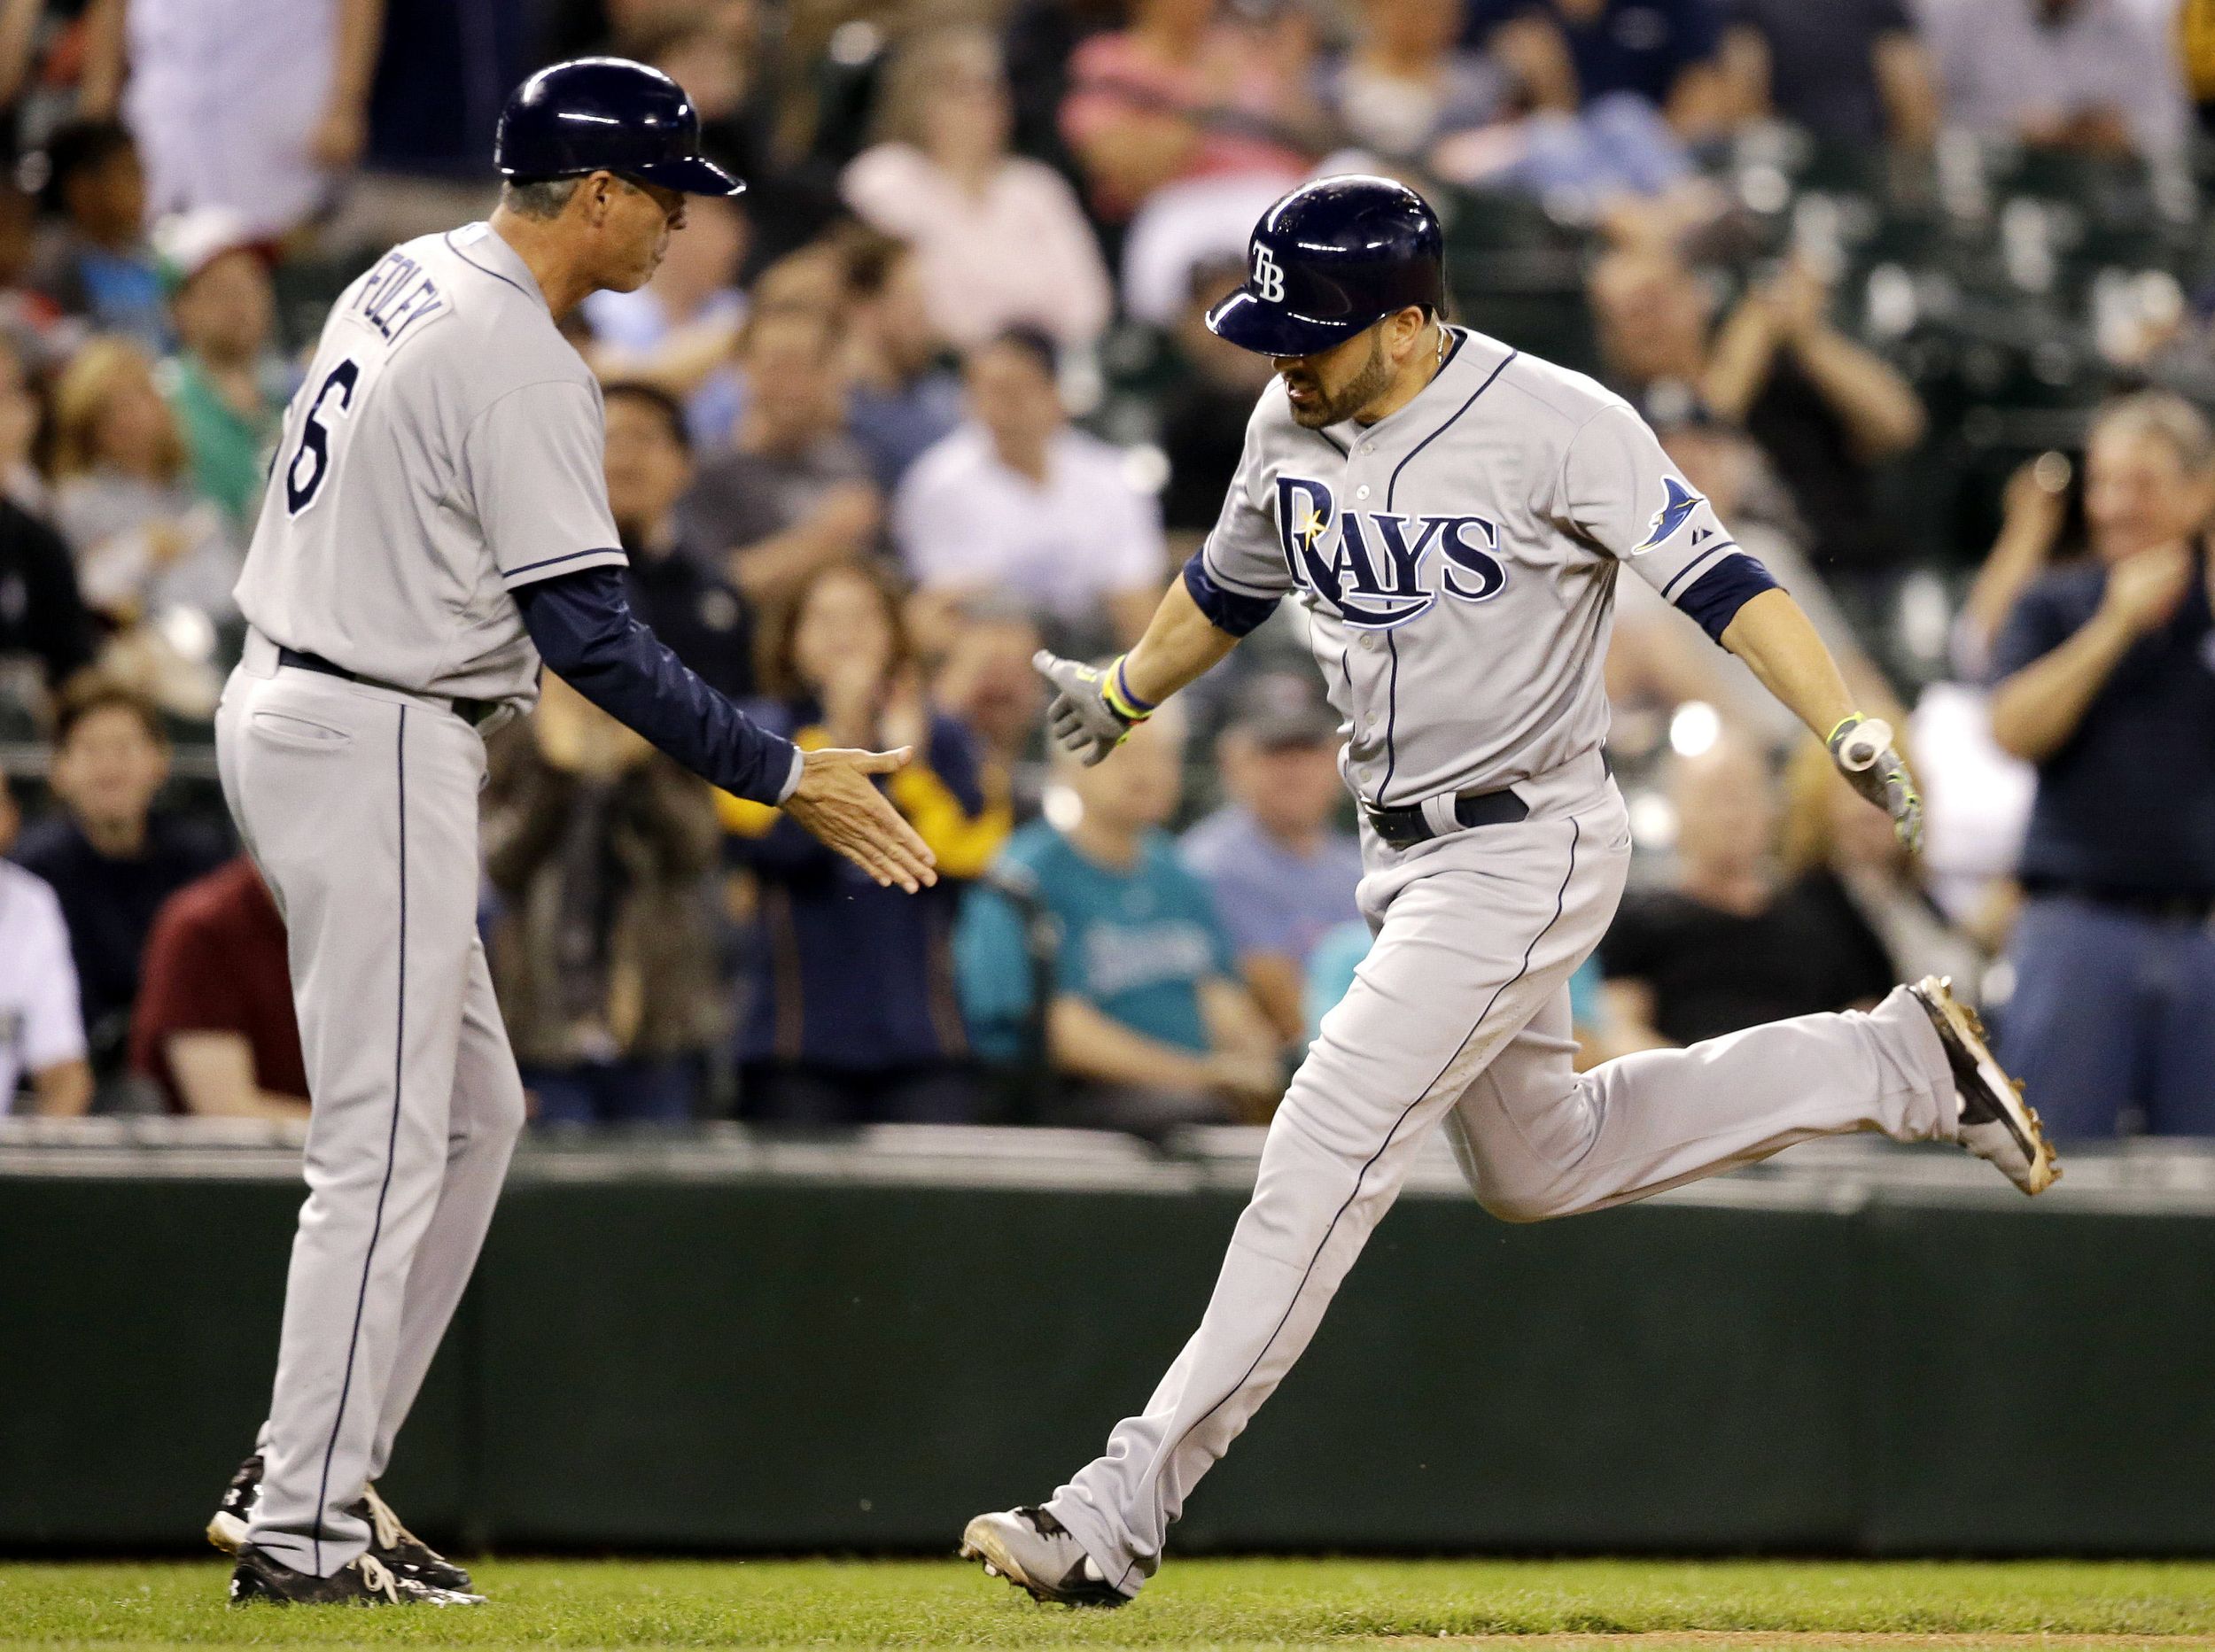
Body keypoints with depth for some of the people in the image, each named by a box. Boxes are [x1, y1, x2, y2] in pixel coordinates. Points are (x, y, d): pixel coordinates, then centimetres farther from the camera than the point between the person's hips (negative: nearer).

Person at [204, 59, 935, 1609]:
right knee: (385, 1147, -6)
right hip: (376, 744, -10)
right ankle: (300, 1529, -4)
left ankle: (314, 1469, 16)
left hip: (286, 710, 10)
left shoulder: (403, 283, 12)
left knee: (473, 1111, 16)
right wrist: (782, 776, -17)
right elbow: (590, 637, -21)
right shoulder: (520, 363, -18)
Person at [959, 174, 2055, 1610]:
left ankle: (1125, 1507, -14)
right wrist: (1123, 696, 35)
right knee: (1535, 1163, 21)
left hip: (1528, 854, -9)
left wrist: (1851, 731, -37)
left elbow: (1715, 577, -25)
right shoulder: (1293, 426, 1)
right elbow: (1231, 585, 21)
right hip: (1406, 850, 9)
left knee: (1326, 1155, -15)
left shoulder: (1555, 425, -20)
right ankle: (1896, 1063, 32)